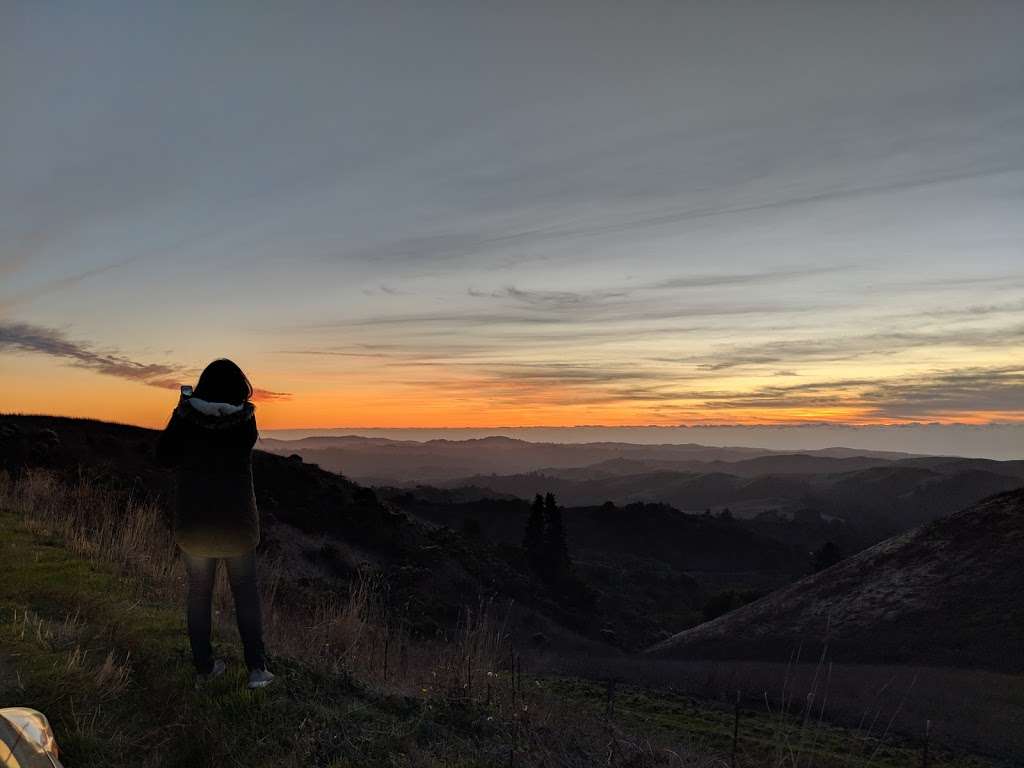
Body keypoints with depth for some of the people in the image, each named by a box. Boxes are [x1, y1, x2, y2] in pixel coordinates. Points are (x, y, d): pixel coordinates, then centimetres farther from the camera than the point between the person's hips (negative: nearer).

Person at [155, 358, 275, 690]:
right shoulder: (245, 420, -12)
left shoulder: (187, 418, -11)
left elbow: (164, 457, 2)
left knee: (199, 592, 17)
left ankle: (203, 668, 24)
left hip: (194, 522, 1)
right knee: (246, 592, 14)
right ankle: (257, 667, 7)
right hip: (237, 521, -1)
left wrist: (180, 413, 3)